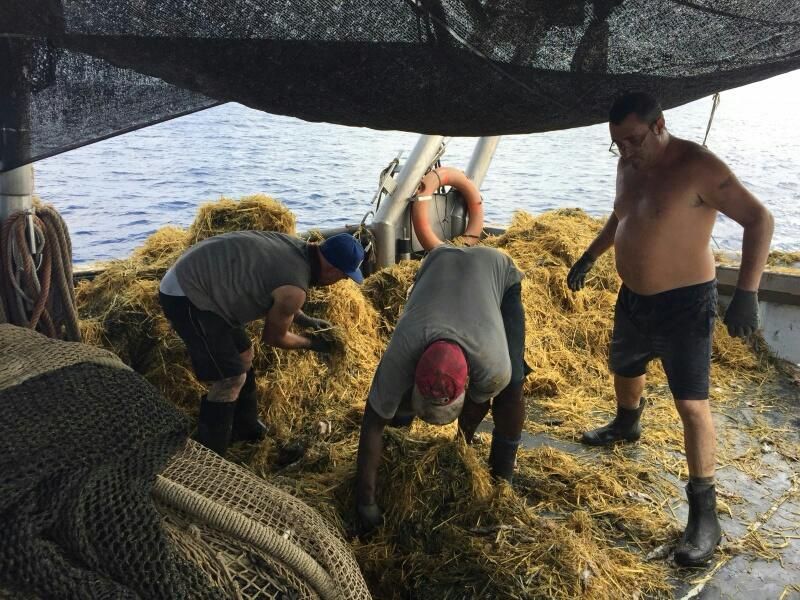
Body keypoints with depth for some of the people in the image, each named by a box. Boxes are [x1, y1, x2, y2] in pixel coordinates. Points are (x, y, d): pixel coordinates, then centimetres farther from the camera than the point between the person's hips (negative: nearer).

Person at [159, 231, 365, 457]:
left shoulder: (297, 247, 3)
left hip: (193, 279, 10)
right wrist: (310, 343, 10)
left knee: (242, 355, 20)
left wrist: (305, 320, 21)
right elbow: (273, 337, -5)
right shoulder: (295, 290, -22)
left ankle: (245, 427, 38)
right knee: (230, 379, -6)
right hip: (186, 296, -10)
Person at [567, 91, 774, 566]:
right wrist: (589, 258, 24)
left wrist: (747, 292, -31)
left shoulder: (697, 167, -22)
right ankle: (627, 425, 58)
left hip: (684, 303, -8)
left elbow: (759, 219, -23)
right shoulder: (629, 165, 2)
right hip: (634, 297, 8)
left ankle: (705, 514, 0)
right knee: (625, 368, 27)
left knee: (691, 403, -9)